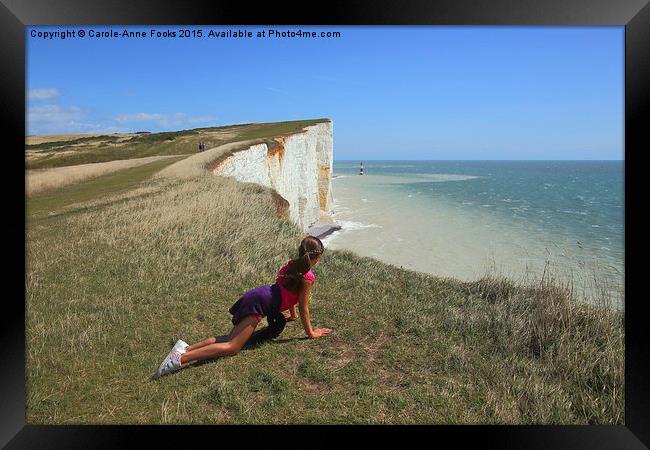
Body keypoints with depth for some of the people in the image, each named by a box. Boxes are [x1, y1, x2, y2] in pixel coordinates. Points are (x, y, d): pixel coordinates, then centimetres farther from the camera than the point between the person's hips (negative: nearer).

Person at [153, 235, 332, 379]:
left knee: (231, 338, 9)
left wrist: (293, 315, 45)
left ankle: (186, 348, -2)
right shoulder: (308, 277, -6)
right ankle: (181, 359, -22)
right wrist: (311, 333, 10)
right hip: (260, 303, -9)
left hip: (254, 295, 9)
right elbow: (303, 308, -1)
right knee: (232, 347, -12)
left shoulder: (291, 265, 19)